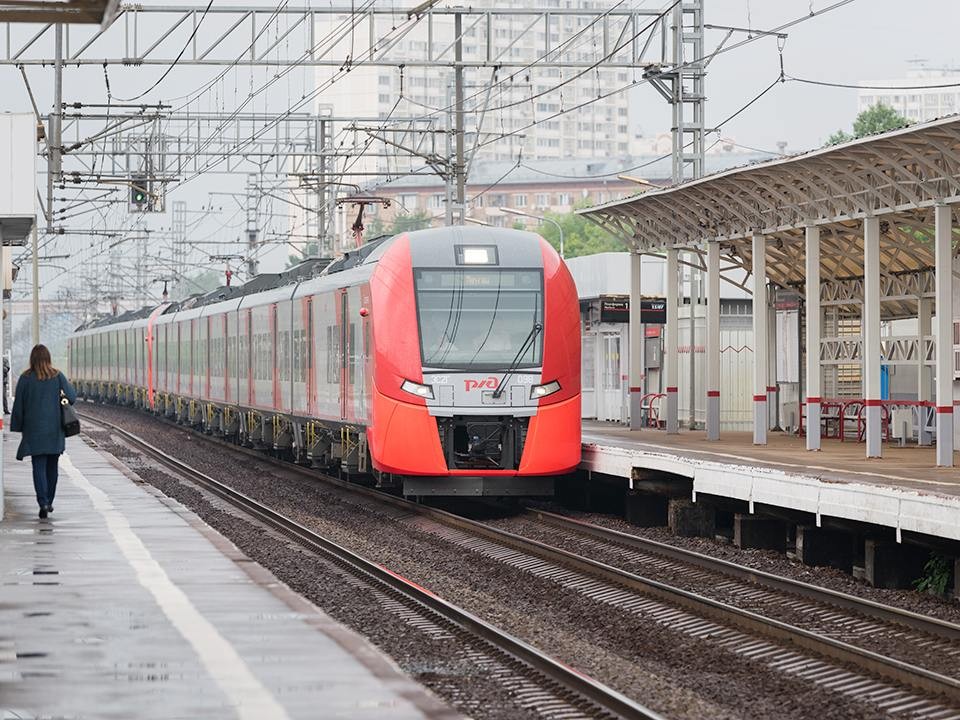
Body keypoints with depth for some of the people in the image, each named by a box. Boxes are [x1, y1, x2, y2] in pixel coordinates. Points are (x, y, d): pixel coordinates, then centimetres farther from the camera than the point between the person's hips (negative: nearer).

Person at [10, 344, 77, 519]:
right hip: (54, 429, 2)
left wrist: (17, 427, 6)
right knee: (52, 466, 15)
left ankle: (43, 502, -19)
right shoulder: (57, 376, -3)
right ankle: (49, 502, 22)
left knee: (39, 466, -3)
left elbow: (18, 405, -2)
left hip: (34, 428, -2)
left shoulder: (25, 378, -5)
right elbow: (72, 396, -7)